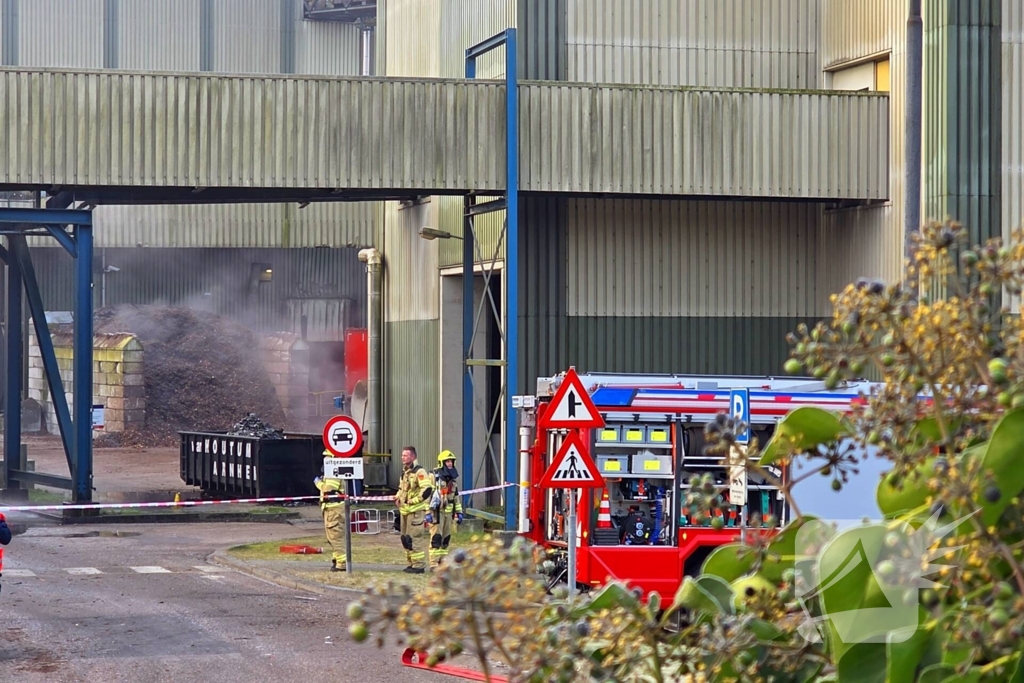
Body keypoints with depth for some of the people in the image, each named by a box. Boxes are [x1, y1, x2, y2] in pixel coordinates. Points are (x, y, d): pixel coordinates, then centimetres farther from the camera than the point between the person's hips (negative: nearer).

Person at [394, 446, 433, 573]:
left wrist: (413, 501, -19)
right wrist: (398, 496, 12)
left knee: (413, 538, -11)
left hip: (416, 510, -9)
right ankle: (412, 563, 21)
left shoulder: (419, 472, -13)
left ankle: (419, 565, -6)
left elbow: (427, 490, -23)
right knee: (405, 538, 12)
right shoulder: (405, 472, 16)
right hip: (405, 510, 9)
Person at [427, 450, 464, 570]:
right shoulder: (434, 477, -8)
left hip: (449, 512, 7)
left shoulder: (452, 478, 16)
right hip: (437, 512, -7)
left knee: (446, 539, 9)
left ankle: (443, 562, 15)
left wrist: (459, 512, 18)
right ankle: (434, 564, -8)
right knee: (436, 538, -9)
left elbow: (456, 497, 23)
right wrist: (428, 512, -20)